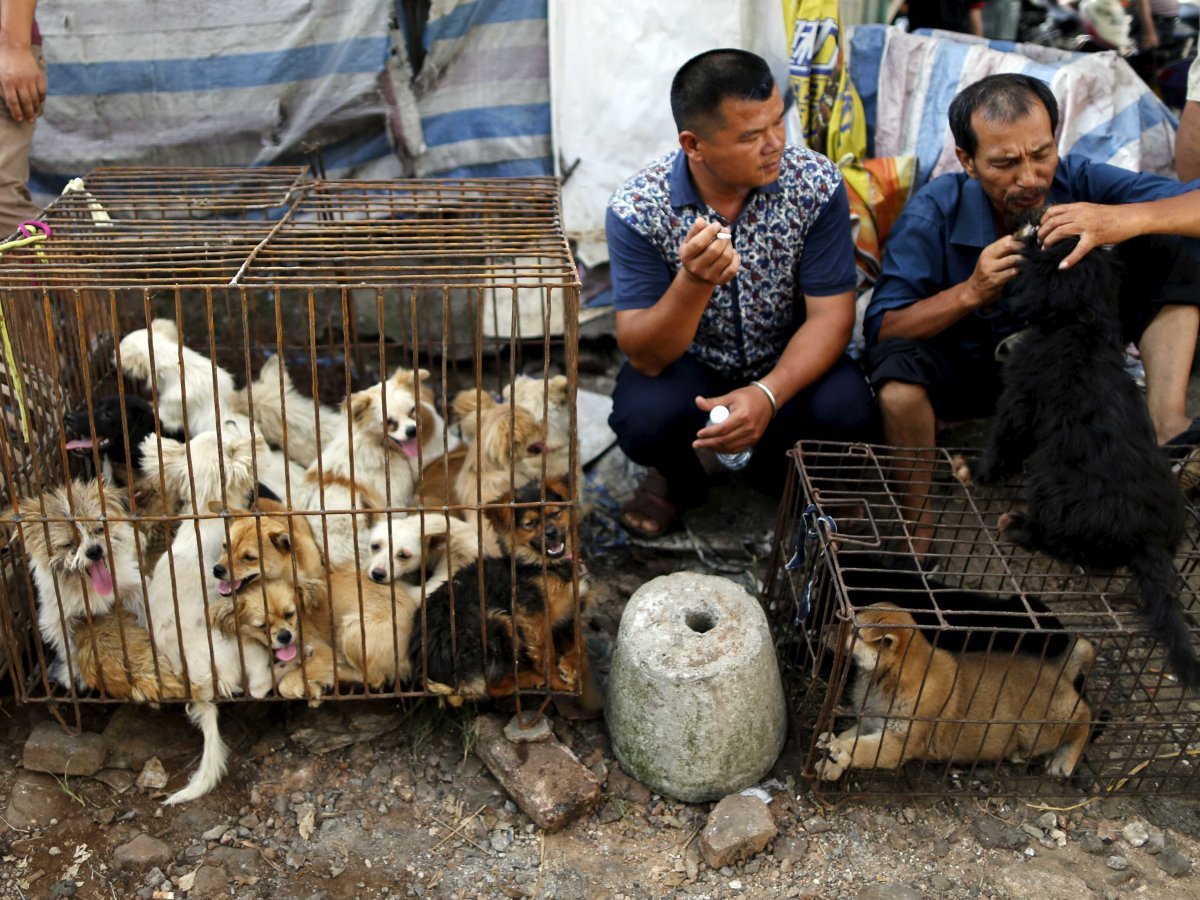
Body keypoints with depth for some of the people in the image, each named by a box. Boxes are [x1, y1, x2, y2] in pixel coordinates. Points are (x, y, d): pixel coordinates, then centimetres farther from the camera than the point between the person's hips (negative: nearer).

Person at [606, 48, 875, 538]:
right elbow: (645, 357, -25)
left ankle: (777, 469, 10)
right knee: (641, 417, -32)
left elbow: (830, 315, -17)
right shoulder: (637, 208, -22)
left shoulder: (817, 184, -18)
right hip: (685, 366, -1)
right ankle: (679, 477, 8)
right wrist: (694, 282, -45)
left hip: (785, 364, 2)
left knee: (846, 407, -28)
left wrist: (768, 393, -35)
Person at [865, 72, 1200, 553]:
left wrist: (1127, 219, -45)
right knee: (898, 367, -38)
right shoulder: (934, 213, -21)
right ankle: (916, 535, -18)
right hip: (962, 366, -2)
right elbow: (881, 332, -23)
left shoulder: (1078, 183, -17)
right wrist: (970, 292, -37)